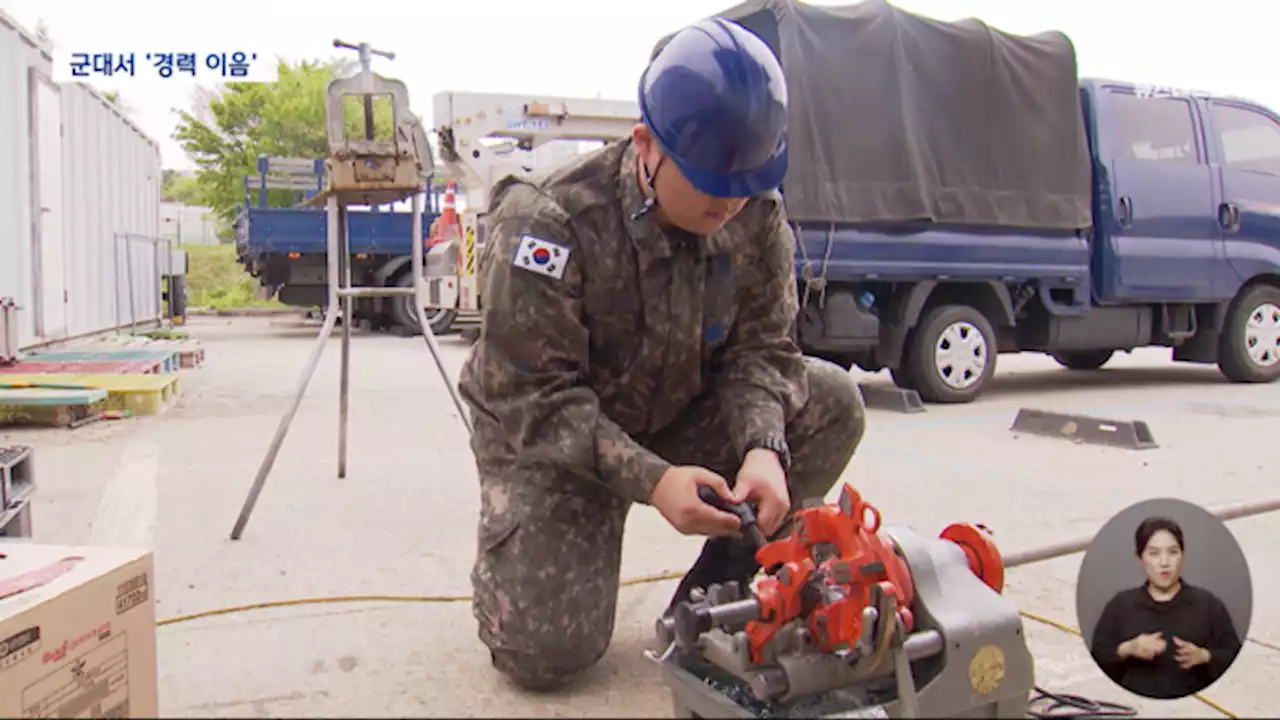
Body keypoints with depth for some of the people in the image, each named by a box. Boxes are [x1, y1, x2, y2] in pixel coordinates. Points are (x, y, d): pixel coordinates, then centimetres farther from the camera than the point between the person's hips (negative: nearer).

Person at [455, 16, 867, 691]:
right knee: (548, 650, -18)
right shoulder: (551, 221, -28)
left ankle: (715, 593, -1)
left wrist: (764, 448, -29)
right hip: (543, 434, -5)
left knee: (832, 403, -15)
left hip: (679, 416, 5)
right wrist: (649, 479, -38)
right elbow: (532, 396, -27)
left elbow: (759, 349, -8)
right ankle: (519, 554, 19)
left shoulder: (757, 217, -12)